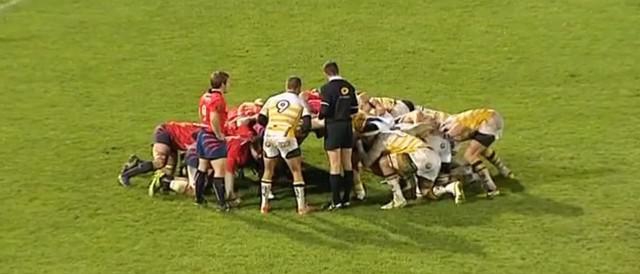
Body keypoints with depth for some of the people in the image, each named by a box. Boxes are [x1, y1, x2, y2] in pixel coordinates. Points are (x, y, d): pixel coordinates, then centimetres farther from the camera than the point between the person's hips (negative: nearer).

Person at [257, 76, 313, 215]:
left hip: (269, 136, 4)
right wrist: (301, 131, 14)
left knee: (268, 171, 20)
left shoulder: (272, 99, 13)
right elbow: (307, 125, -6)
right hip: (286, 138, -3)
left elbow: (261, 120, 11)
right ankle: (302, 207, 14)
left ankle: (264, 205, 25)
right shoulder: (300, 102, 4)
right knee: (297, 171, 10)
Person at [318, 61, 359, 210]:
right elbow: (354, 110, 9)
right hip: (347, 126, 6)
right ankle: (346, 198, 18)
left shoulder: (327, 88, -12)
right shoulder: (349, 87, 6)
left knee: (335, 166, -2)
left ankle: (336, 200, 1)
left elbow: (324, 111, -15)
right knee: (347, 164, 12)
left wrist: (319, 115, 6)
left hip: (333, 127, -6)